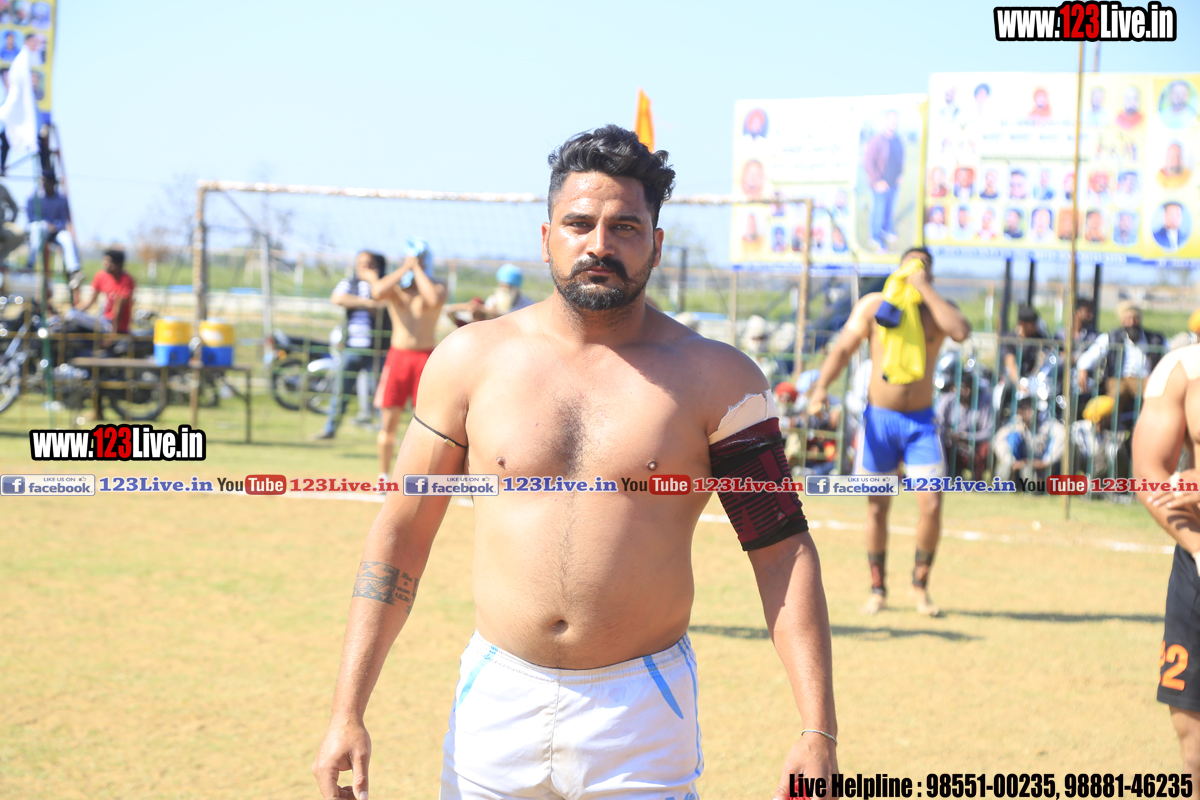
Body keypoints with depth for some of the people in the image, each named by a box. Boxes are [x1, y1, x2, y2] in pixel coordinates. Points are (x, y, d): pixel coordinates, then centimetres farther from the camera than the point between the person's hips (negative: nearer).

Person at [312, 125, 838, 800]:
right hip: (498, 700, 2)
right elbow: (401, 535, 7)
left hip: (645, 717, -1)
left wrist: (819, 732, -12)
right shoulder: (471, 360, 3)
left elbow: (783, 550, -3)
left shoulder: (716, 379, -2)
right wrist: (348, 713, 1)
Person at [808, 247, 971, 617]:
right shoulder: (874, 305, 1)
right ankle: (877, 590, 18)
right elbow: (842, 348, -5)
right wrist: (821, 386, -21)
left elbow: (960, 332, -21)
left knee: (931, 506, -9)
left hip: (921, 422, 0)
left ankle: (920, 584, 10)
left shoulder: (938, 309, 2)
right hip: (879, 419, 0)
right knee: (877, 508, 6)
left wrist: (925, 290, -17)